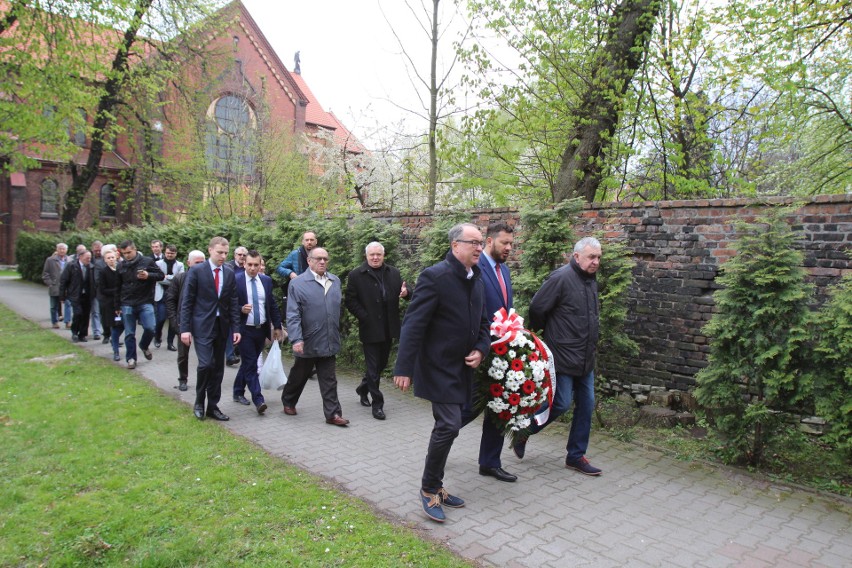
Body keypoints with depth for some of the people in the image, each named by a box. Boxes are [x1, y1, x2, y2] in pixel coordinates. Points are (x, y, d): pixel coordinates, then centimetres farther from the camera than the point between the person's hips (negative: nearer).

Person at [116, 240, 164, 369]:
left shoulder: (147, 261, -3)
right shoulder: (121, 265, 6)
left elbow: (161, 275, 0)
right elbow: (118, 287, 13)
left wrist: (148, 276, -20)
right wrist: (118, 305, 13)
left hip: (145, 302, -2)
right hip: (127, 304, 2)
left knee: (150, 328, -13)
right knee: (129, 333, 5)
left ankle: (144, 346, 17)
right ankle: (131, 358, 16)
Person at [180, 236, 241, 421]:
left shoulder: (229, 273, 7)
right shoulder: (196, 271, -5)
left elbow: (233, 303, 8)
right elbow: (187, 302, -6)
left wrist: (235, 328, 2)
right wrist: (185, 329, -11)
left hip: (222, 326, 5)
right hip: (202, 326, -4)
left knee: (218, 368, 8)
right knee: (206, 364, -14)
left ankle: (213, 407, 19)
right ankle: (199, 402, 9)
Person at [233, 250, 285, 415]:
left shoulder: (266, 281, 5)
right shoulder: (236, 280, -8)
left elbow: (273, 305, 10)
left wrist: (277, 326, 8)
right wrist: (241, 309, -25)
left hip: (262, 329, 5)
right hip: (245, 330, -4)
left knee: (248, 363, 16)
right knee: (251, 364, -6)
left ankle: (238, 392, 33)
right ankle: (258, 400, -5)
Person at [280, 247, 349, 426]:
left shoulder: (335, 281, 6)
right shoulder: (297, 283, -8)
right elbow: (293, 315, -12)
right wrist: (296, 339, -19)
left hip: (329, 341, 4)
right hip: (307, 342, -3)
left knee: (329, 381, 6)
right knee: (298, 376, 15)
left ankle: (333, 413, 11)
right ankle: (288, 401, 38)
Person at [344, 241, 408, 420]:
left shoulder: (393, 273, 6)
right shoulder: (356, 275, -4)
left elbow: (402, 289, 5)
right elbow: (350, 301, -5)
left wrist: (406, 292, -19)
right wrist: (365, 317, -14)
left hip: (388, 328, 5)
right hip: (370, 328, -4)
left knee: (381, 364, 18)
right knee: (373, 367, 2)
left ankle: (363, 389, 41)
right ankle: (377, 403, 11)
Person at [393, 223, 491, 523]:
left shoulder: (477, 280, 8)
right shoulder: (435, 276, -17)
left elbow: (482, 322, 18)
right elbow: (413, 324, -19)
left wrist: (480, 349, 0)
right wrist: (404, 369, -21)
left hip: (463, 368, 8)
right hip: (439, 367, -8)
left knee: (447, 426, 15)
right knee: (449, 425, -11)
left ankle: (435, 486, 30)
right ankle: (429, 489, 9)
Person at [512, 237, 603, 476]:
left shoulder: (591, 281, 11)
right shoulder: (561, 278, -16)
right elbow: (537, 308, -15)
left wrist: (592, 344, 15)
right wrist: (545, 332, 0)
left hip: (585, 359, 8)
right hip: (563, 356, -8)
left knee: (586, 405, 10)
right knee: (561, 404, -4)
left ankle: (576, 456, 23)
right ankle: (523, 431, 19)